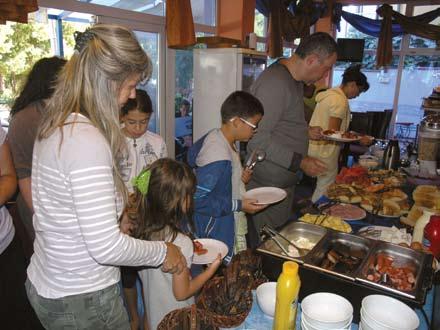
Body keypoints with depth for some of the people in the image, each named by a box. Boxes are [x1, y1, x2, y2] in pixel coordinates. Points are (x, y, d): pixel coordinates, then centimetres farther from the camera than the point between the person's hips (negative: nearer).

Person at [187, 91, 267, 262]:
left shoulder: (214, 135, 0)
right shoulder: (219, 159, -28)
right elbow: (196, 200, -27)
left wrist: (238, 175, 4)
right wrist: (238, 205, -21)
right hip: (218, 235, -9)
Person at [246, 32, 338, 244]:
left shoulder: (294, 80, 14)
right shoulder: (275, 83, -20)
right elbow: (258, 140, -25)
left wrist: (305, 132, 12)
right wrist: (301, 162, -20)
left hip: (284, 183, 10)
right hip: (267, 186, -10)